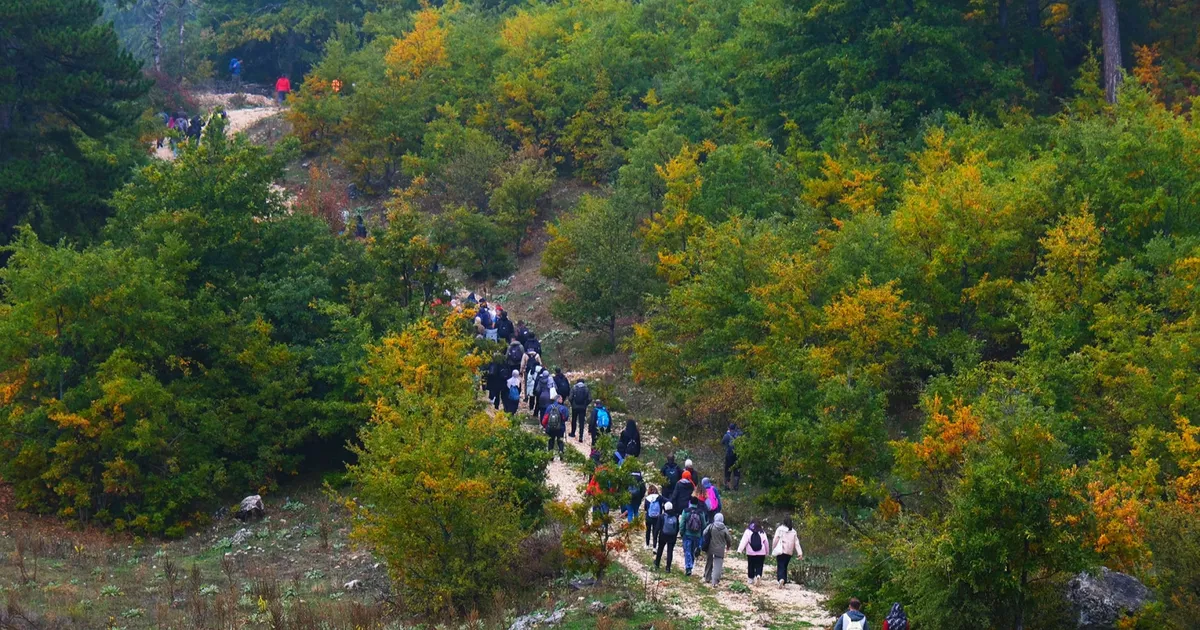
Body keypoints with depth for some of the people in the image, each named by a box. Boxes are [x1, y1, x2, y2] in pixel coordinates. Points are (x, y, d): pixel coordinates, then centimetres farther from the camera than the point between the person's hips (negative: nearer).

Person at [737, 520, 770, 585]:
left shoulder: (748, 532, -1)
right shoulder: (762, 532, 6)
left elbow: (744, 541, -11)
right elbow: (766, 543, 9)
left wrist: (740, 550, -18)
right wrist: (766, 552, 21)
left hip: (751, 553, -1)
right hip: (761, 553, 1)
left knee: (751, 566, 13)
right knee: (759, 566, 3)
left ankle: (751, 578, 19)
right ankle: (758, 575, -23)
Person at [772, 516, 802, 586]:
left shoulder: (779, 529, -4)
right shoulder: (793, 531, 5)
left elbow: (776, 540, -5)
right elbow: (796, 543, 3)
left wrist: (773, 549, 4)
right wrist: (800, 552, 0)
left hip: (780, 551, -4)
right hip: (789, 552, 4)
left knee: (780, 567, -5)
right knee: (785, 567, 17)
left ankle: (781, 579, -30)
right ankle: (784, 582, 19)